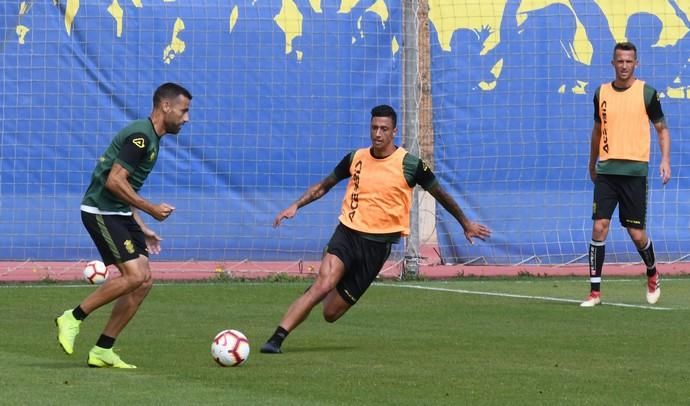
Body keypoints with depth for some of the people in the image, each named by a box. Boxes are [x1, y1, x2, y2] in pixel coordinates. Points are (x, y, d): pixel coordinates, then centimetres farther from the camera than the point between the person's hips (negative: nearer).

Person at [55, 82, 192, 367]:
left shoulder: (151, 139, 16)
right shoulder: (140, 136, -17)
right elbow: (114, 182, -23)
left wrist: (142, 230, 22)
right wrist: (151, 209, -16)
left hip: (118, 214, 10)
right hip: (100, 212, -10)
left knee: (144, 281, 2)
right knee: (134, 275, -18)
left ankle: (102, 351, 5)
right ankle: (72, 319, -5)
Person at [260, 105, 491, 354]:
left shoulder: (409, 164, -4)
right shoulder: (356, 158, 5)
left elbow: (439, 194, 9)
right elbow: (324, 186, 19)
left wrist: (466, 224, 18)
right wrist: (296, 206, 6)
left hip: (378, 244, -1)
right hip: (347, 233, 1)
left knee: (331, 313, -2)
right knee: (323, 285, -27)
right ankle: (276, 339, -20)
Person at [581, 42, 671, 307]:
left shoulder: (647, 93, -1)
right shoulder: (602, 93, 8)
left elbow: (662, 129, 5)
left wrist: (665, 160, -8)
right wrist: (592, 164, 24)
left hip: (635, 170, -2)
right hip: (606, 170, 2)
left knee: (637, 234, 0)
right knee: (599, 227, -8)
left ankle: (652, 274, 31)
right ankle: (595, 291, -3)